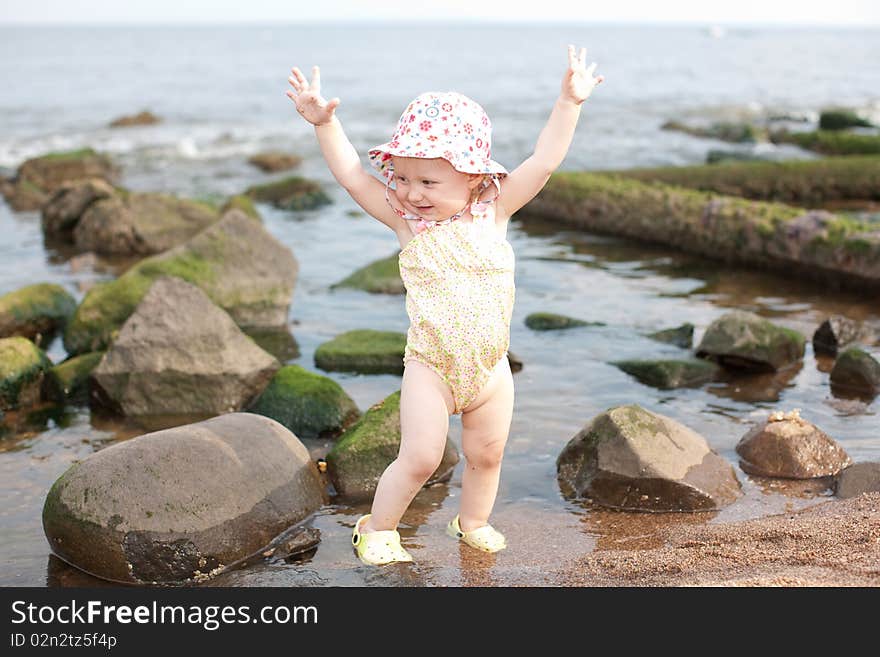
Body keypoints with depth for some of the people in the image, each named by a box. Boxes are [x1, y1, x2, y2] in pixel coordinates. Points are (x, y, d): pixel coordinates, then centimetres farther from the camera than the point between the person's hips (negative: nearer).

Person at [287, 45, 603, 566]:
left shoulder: (493, 212, -6)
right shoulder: (407, 221, -8)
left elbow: (544, 161, -10)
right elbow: (352, 176, -13)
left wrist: (569, 103, -15)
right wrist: (325, 124, -21)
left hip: (490, 365, 3)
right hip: (431, 365, -2)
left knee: (486, 454, 16)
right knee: (419, 458, -3)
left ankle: (474, 521, 40)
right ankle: (377, 527, 18)